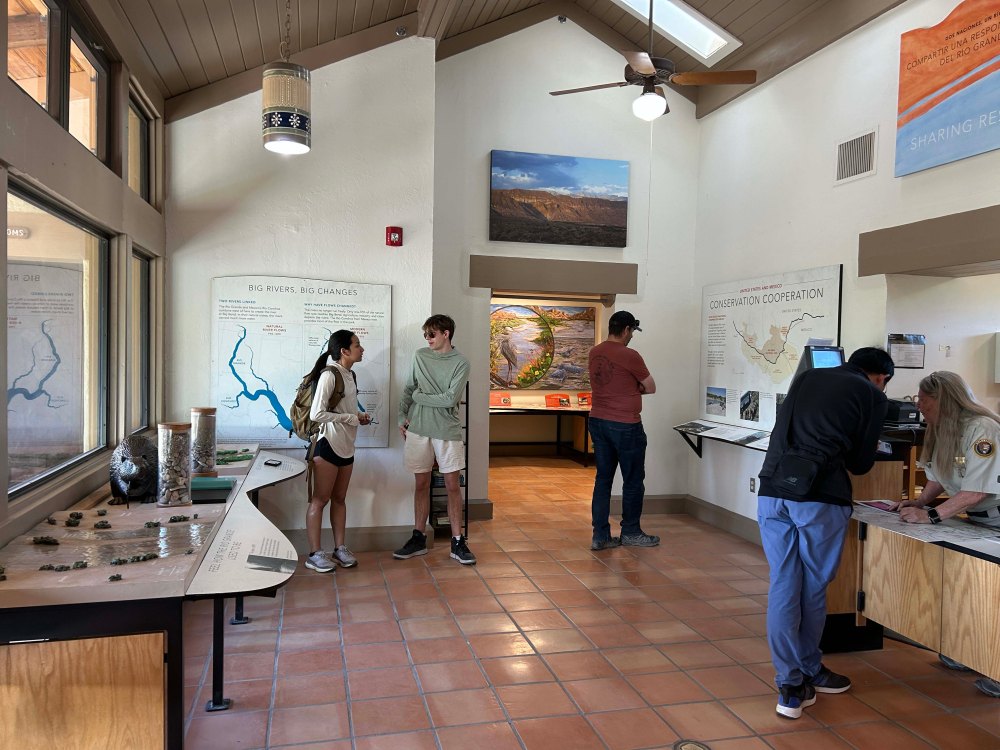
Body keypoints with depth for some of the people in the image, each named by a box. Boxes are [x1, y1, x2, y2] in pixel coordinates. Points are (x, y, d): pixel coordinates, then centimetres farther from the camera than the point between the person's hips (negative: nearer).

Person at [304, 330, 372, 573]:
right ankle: (315, 554, 9)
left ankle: (340, 548, 24)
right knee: (320, 499, 1)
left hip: (346, 446, 9)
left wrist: (360, 414, 4)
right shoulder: (329, 375, -18)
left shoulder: (350, 375, 9)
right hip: (328, 444, -9)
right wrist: (349, 418, -17)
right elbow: (316, 414, -23)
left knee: (339, 498, 15)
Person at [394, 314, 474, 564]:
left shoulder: (460, 363, -6)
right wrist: (403, 417, 3)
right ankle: (418, 538, 20)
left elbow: (450, 399, -14)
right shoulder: (420, 356, 5)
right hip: (418, 429, 3)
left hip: (447, 431, -3)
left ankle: (458, 541, 11)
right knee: (421, 484, 9)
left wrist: (418, 396, -7)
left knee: (453, 485, 2)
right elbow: (408, 389, 12)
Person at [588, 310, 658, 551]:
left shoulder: (595, 353, 5)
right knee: (633, 481, 9)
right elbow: (651, 388, -5)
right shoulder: (630, 356, -16)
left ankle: (600, 535, 14)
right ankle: (630, 532, 21)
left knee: (603, 479, 12)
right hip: (625, 426, -7)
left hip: (598, 422, 7)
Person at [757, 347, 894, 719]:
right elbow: (860, 463, 8)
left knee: (782, 585, 10)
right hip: (820, 497, -3)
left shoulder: (806, 378, 19)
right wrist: (869, 449, 30)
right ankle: (809, 671, 32)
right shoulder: (873, 396, 7)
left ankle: (791, 686, 12)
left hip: (772, 489, 4)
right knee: (813, 587, 14)